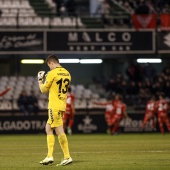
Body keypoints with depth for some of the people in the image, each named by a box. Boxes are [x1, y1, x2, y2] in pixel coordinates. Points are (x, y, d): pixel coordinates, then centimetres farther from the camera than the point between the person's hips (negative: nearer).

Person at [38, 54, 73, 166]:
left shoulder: (52, 73, -12)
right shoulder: (67, 73, 11)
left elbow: (43, 90, -4)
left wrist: (40, 79, 12)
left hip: (54, 106, -8)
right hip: (62, 106, 8)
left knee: (59, 131, -7)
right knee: (48, 128, 11)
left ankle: (67, 157, -10)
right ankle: (49, 156, 7)